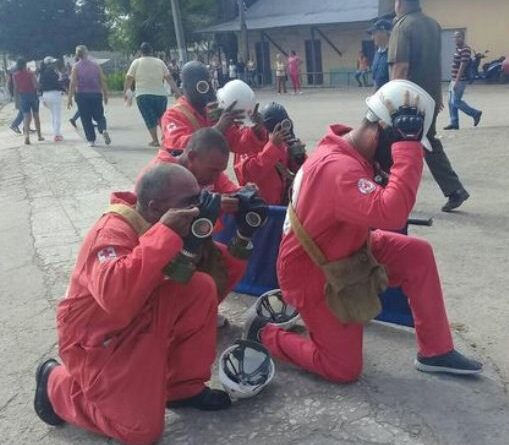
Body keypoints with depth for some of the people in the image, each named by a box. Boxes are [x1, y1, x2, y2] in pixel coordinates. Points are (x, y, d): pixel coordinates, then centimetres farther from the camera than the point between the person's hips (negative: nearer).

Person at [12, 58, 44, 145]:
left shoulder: (15, 76, -2)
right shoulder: (30, 73, -8)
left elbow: (16, 89, -3)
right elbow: (36, 85, -14)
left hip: (23, 97, 1)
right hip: (32, 95, -1)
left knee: (26, 116, -1)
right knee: (36, 115, 14)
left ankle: (27, 135, -23)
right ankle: (39, 135, 22)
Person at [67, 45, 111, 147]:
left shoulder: (76, 66, -2)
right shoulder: (95, 65, 6)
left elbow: (73, 83, -8)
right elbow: (103, 81, 2)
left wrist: (70, 98, -6)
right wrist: (105, 95, 8)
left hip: (82, 95, -2)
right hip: (96, 94, 2)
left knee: (86, 119, 6)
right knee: (99, 116, 11)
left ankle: (91, 140, 3)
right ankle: (104, 130, -18)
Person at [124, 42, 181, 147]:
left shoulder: (136, 62, 3)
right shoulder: (159, 62, 9)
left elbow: (129, 78, -1)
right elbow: (169, 78, 5)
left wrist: (125, 92, 7)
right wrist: (177, 92, 6)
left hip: (143, 95, -2)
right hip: (160, 94, 2)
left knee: (150, 119, 4)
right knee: (161, 118, 17)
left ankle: (155, 140, 3)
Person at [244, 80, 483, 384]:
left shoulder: (350, 150, -5)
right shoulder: (337, 167, -35)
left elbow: (377, 207, 11)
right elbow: (390, 214, -47)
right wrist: (407, 146, -42)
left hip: (347, 249, 9)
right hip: (314, 274, -9)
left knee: (419, 255, -2)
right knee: (344, 369, 3)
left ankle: (436, 352, 11)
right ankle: (265, 334, 20)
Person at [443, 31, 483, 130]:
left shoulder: (465, 49, -14)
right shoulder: (458, 49, 15)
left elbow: (462, 66, -19)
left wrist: (457, 81, -23)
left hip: (460, 80, -9)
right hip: (454, 80, 9)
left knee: (456, 102, -9)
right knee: (451, 102, 6)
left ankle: (475, 113, 6)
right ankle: (454, 123, 10)